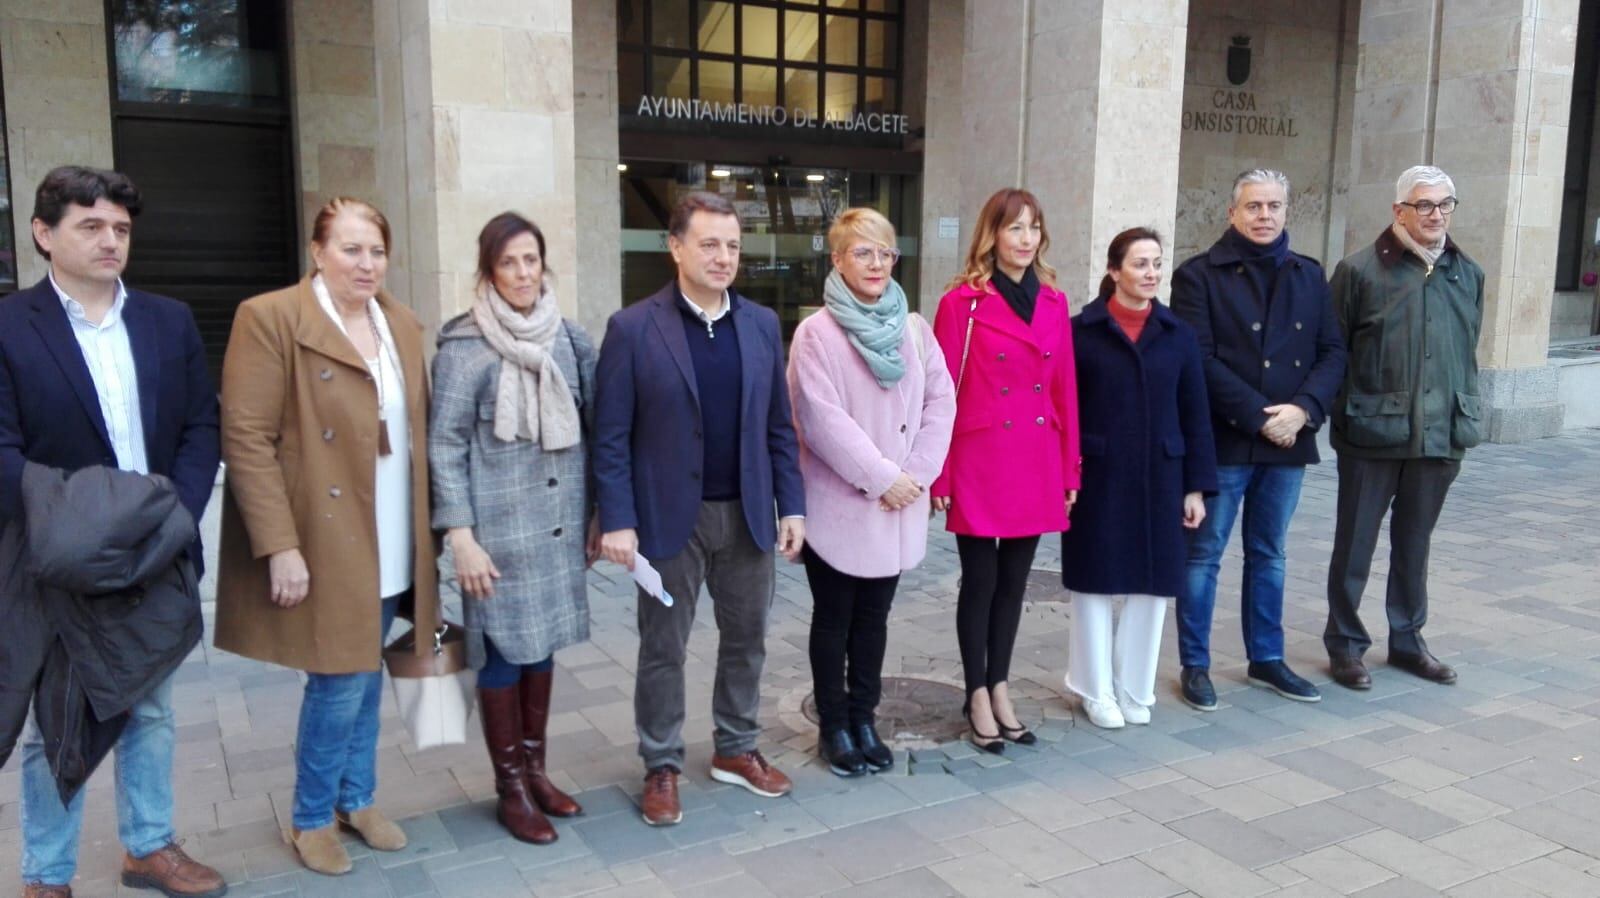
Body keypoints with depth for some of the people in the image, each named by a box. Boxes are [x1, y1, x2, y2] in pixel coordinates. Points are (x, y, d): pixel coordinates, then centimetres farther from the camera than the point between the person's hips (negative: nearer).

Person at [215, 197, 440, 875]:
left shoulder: (402, 324, 10)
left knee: (367, 675, 15)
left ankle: (357, 800, 33)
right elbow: (247, 440, -14)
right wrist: (280, 546, -19)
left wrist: (428, 530, 9)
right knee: (341, 681, 0)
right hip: (323, 542, -6)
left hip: (391, 542, 6)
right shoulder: (270, 318, -10)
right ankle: (312, 818, 22)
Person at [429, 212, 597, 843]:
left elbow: (591, 430, 8)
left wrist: (599, 513, 8)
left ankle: (535, 768, 29)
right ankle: (510, 787, 19)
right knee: (506, 651, 4)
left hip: (560, 524, 4)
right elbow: (445, 447, -9)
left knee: (543, 645, 13)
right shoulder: (464, 348, -9)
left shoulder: (569, 339, 3)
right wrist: (461, 536, -13)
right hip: (500, 528, -4)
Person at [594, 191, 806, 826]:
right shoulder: (633, 329, -8)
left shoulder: (762, 324, 4)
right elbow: (611, 437, -8)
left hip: (748, 515, 4)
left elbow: (779, 425, 7)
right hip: (670, 518, -4)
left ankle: (737, 750, 34)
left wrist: (792, 505, 2)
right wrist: (616, 521, -14)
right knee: (663, 649, 9)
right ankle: (661, 768, 25)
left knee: (746, 639, 15)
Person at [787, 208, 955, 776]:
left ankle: (863, 719, 28)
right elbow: (821, 418, -17)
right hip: (838, 504, -4)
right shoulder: (817, 332, -10)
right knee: (834, 618, 9)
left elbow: (941, 400, 3)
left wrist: (917, 473, -8)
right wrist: (879, 477, -16)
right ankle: (834, 727, 22)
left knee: (874, 617, 15)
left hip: (899, 504, 5)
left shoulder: (914, 328, 6)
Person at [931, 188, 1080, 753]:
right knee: (980, 582, 6)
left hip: (1036, 466, 5)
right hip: (980, 464, -5)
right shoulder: (963, 302, -8)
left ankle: (1000, 689, 28)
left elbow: (1065, 389, 10)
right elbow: (942, 393, -8)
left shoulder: (1054, 302, 8)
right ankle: (977, 697, 20)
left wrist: (1070, 469, 8)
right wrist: (940, 474, -10)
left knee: (1014, 582, 14)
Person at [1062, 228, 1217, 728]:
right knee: (1097, 581, 5)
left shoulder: (1177, 335, 6)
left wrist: (1196, 485, 4)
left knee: (1152, 583, 8)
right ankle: (1097, 690, 20)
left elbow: (1195, 414, 7)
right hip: (1097, 477, -3)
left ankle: (1135, 689, 24)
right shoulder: (1082, 330, -3)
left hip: (1159, 477, 3)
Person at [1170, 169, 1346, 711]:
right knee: (1204, 554, 3)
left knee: (1270, 554, 15)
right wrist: (1258, 417, -16)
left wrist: (1303, 409, -11)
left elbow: (1332, 353, 6)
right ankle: (1194, 666, 14)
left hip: (1287, 442, 5)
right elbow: (1199, 361, -13)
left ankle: (1266, 660, 28)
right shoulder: (1200, 276, -5)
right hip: (1223, 441, -5)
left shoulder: (1309, 276, 11)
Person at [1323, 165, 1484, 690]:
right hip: (1373, 433, -4)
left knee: (1415, 543, 16)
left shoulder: (1467, 274, 10)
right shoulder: (1361, 270, -5)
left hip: (1441, 436, 4)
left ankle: (1407, 639, 29)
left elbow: (1469, 352, 16)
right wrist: (1342, 417, -7)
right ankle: (1345, 643, 17)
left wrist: (1467, 420, 11)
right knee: (1355, 544, 5)